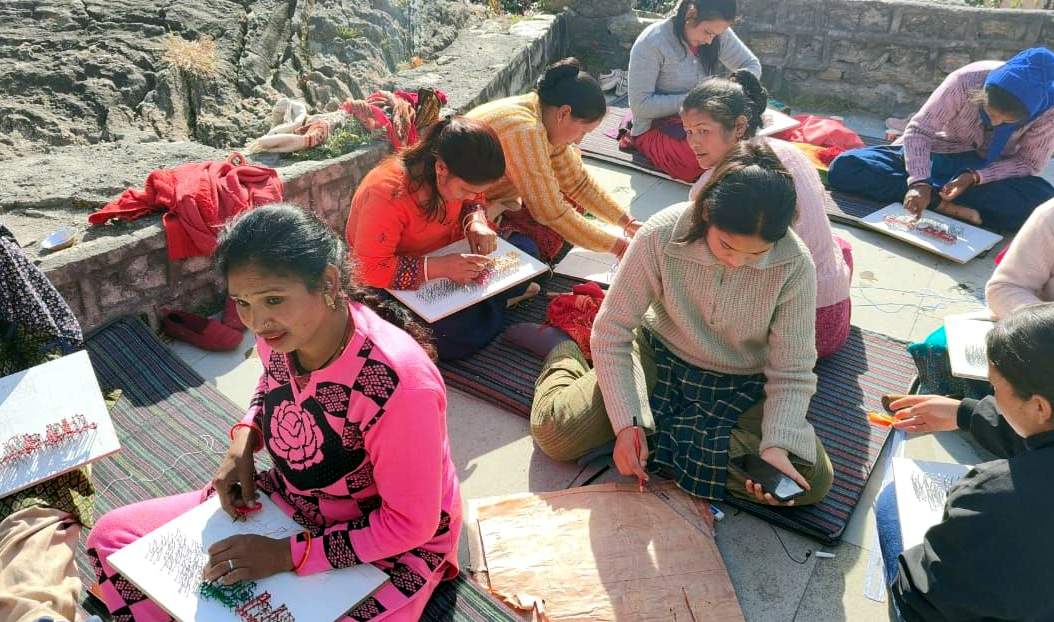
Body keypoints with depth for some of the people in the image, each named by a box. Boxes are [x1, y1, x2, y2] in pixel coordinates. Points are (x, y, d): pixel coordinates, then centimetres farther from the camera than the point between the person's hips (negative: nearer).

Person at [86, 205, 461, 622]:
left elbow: (410, 524, -24)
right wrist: (244, 439, -6)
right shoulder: (282, 331, -14)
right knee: (111, 539, 3)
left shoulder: (398, 382, -35)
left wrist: (287, 554, -23)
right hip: (289, 501, 7)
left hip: (389, 546, -6)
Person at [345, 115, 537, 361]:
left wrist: (476, 222, -14)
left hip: (445, 256, 7)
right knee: (463, 330, -32)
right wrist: (439, 267, -42)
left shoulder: (456, 178, -12)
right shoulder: (387, 195, -32)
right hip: (401, 284, -7)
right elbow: (367, 270, -34)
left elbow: (475, 201, 11)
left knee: (525, 250, -5)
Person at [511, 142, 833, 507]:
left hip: (743, 387, 2)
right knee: (555, 433, -17)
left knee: (814, 481, -19)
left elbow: (792, 372, -13)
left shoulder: (795, 266, -23)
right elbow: (611, 332, -17)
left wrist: (777, 444, -29)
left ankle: (661, 434, -4)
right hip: (659, 358, -1)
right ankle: (563, 351, 18)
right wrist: (626, 422, -24)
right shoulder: (661, 236, -26)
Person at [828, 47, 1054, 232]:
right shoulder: (966, 80, -25)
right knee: (844, 167, -24)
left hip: (987, 172, 0)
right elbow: (919, 130, -22)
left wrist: (975, 176, -27)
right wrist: (919, 182, -38)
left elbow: (1029, 163, -10)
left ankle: (936, 198, -27)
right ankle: (943, 204, -30)